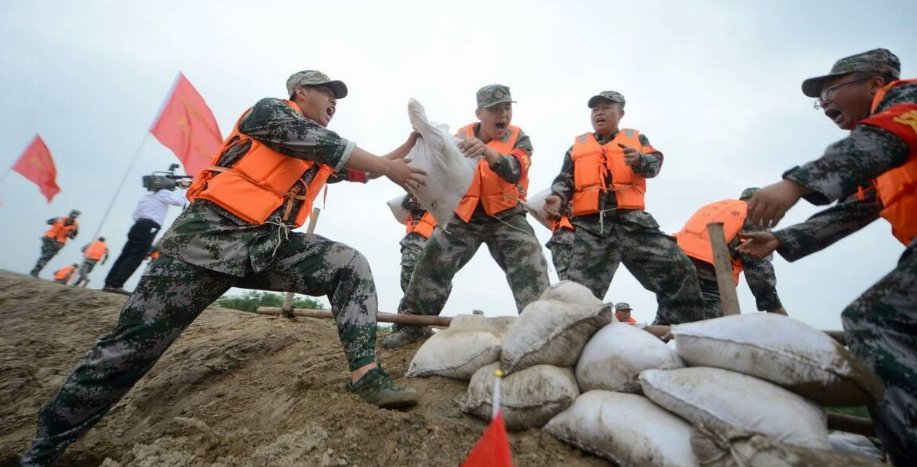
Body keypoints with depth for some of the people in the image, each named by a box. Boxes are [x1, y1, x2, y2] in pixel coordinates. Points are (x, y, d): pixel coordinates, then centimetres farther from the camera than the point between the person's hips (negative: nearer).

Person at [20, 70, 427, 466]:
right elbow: (321, 143, -11)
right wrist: (389, 167, -9)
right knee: (135, 341, -1)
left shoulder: (322, 152, 23)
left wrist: (408, 149, 20)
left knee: (351, 265, -12)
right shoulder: (269, 111, 4)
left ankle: (365, 373, -20)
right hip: (212, 233, -6)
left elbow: (363, 168, 26)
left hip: (269, 244, 6)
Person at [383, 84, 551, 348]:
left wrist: (487, 151, -44)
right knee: (433, 263, -3)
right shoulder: (462, 136, 3)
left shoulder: (518, 138, -3)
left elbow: (514, 171, -24)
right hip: (465, 217, 1)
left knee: (531, 268, -13)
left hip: (506, 217, -1)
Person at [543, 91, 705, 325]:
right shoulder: (576, 147, 23)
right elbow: (564, 180, 14)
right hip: (590, 225, 0)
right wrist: (558, 196, -10)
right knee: (578, 287, -7)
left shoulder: (636, 138, 21)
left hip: (631, 220, 0)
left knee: (678, 269, -8)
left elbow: (654, 164, 3)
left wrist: (639, 159, -21)